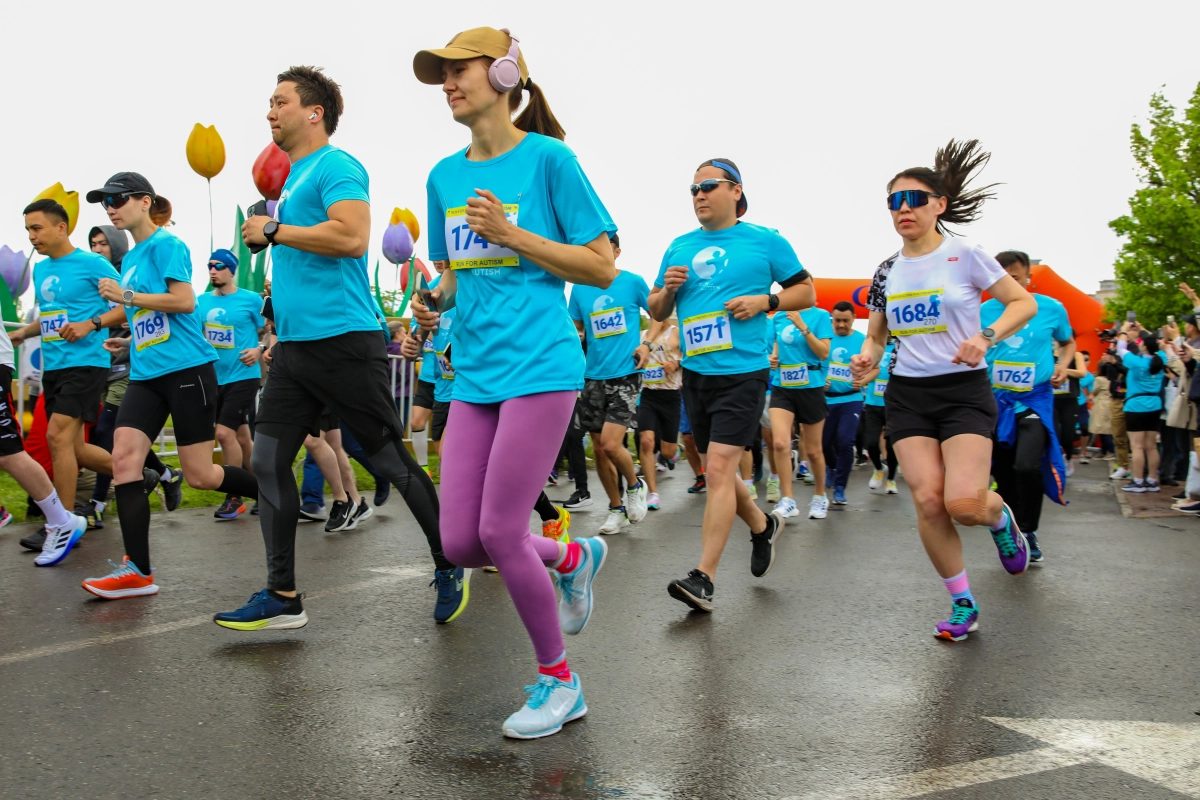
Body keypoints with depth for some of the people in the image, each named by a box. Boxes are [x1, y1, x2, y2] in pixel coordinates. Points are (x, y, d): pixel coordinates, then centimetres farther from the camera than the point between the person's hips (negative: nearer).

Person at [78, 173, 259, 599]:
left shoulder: (166, 245, -5)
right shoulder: (130, 257, 20)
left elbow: (184, 302, -16)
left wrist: (125, 296, -12)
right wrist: (131, 341, 16)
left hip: (186, 368, -8)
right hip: (146, 375, 8)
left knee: (199, 475, -4)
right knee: (123, 456, -9)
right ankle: (138, 571, -7)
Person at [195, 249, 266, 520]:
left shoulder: (251, 299, -5)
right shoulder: (202, 301, 8)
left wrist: (259, 350, -16)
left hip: (243, 376, -5)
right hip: (214, 377, 5)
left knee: (225, 432, -14)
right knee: (242, 438, 12)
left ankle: (235, 497, -1)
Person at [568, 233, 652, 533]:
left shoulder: (633, 282, -3)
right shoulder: (580, 288, 6)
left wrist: (647, 344, -7)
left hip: (625, 374, -4)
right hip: (593, 376, 4)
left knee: (611, 444, -15)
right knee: (598, 449, 7)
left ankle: (635, 486, 15)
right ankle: (617, 507, 25)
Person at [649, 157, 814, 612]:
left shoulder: (765, 241, 2)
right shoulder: (679, 248, 12)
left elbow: (806, 291, 7)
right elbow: (657, 312, 18)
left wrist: (764, 301, -10)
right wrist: (667, 289, -4)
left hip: (742, 373, -6)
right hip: (695, 374, 6)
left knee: (719, 468, -14)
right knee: (716, 471, 14)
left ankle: (703, 579, -12)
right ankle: (762, 526, 41)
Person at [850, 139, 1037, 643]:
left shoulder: (964, 256, -3)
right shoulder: (887, 272, 9)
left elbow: (1024, 303, 1)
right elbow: (876, 334, 19)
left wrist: (986, 337, -16)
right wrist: (866, 358, -3)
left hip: (964, 391, -3)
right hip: (906, 396, 4)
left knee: (965, 504, -18)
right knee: (928, 501, -8)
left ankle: (1000, 518, 22)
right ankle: (963, 604, 10)